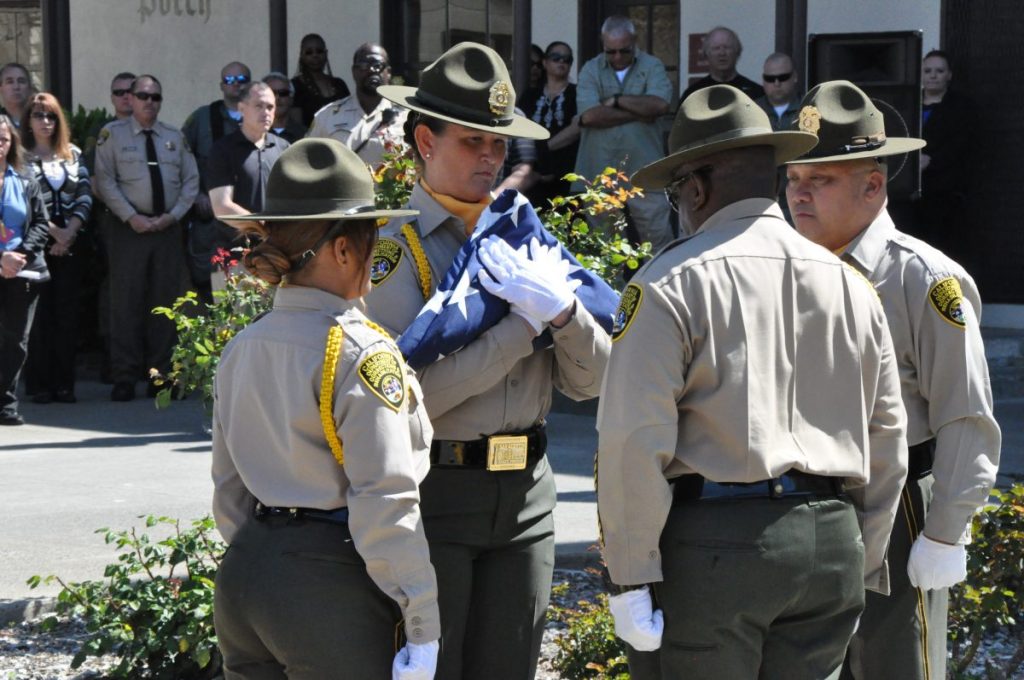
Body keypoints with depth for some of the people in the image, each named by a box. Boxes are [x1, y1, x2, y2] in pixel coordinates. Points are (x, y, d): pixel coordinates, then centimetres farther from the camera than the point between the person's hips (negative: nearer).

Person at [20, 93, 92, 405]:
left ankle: (64, 384, 6)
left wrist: (69, 231, -7)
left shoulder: (73, 154, 13)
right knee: (40, 315, -3)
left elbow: (85, 196, 6)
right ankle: (40, 384, 1)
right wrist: (53, 231, -11)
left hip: (70, 243, 4)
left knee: (67, 314, 2)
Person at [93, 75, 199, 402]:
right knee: (126, 302, -4)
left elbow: (191, 181, 10)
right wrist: (131, 217, -12)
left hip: (168, 226, 3)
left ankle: (161, 376, 11)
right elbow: (105, 181, -4)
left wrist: (173, 215, -4)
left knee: (165, 301, 5)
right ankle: (125, 378, 0)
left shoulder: (175, 137, 12)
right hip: (129, 227, -3)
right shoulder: (112, 135, 2)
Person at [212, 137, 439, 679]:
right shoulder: (362, 355, -14)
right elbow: (386, 503, -17)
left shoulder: (241, 350, 9)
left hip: (243, 575, 8)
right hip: (329, 585, -7)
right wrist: (424, 625, -13)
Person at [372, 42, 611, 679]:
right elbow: (413, 392, -19)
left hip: (525, 494, 5)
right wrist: (523, 323, -18)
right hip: (435, 492, -5)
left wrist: (563, 310, -14)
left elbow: (588, 382, 6)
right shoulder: (395, 250, -6)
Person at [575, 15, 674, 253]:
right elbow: (589, 115, -11)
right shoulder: (591, 70, 6)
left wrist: (617, 101, -7)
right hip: (600, 172, 1)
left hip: (643, 171, -1)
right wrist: (639, 111, -7)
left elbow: (660, 105, -14)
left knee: (659, 238, -2)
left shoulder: (651, 67, 5)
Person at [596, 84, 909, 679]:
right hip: (831, 541, 5)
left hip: (710, 541, -5)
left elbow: (633, 441, -13)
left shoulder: (672, 283, -5)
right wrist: (863, 569, 22)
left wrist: (630, 579, -10)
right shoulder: (850, 284, 13)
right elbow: (887, 441, 16)